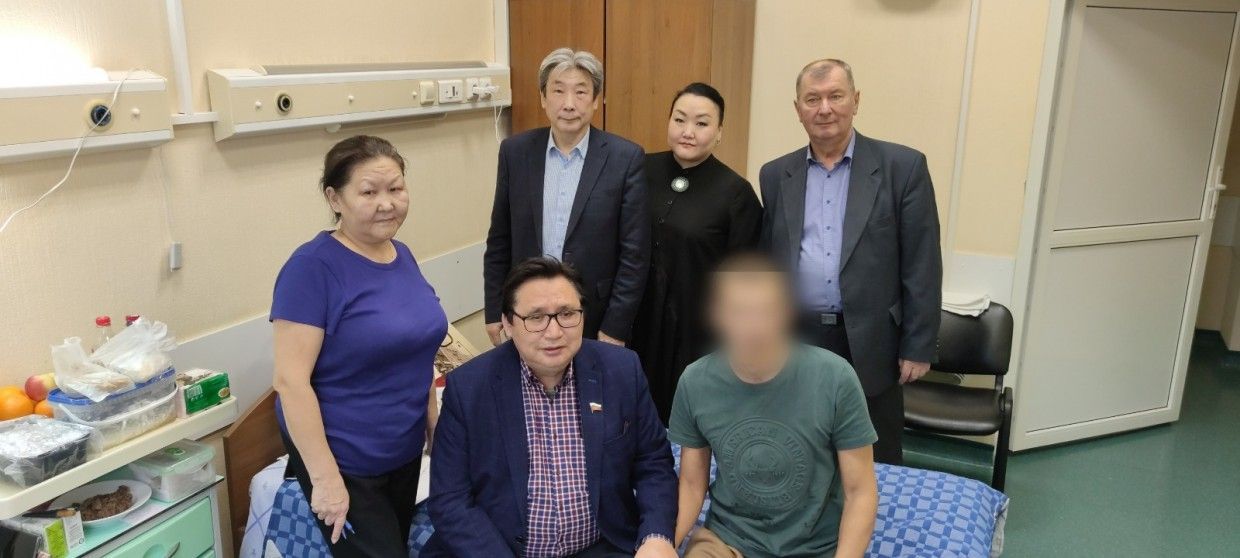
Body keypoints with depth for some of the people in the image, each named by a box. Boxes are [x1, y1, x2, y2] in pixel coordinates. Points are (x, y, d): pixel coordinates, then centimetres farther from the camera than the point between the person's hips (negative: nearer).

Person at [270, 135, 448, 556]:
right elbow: (290, 380, -21)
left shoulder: (402, 256, 2)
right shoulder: (313, 266, -19)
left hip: (405, 453, 7)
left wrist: (435, 425, 13)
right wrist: (326, 477, -21)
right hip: (345, 463, -7)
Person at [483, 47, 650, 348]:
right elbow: (500, 241, 5)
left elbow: (635, 253, -8)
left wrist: (615, 329, -10)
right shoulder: (515, 151, -1)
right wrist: (495, 311, 4)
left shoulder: (626, 157, -9)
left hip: (595, 320, -2)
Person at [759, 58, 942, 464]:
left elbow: (921, 266, -4)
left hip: (870, 346, -2)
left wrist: (918, 348, -7)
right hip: (794, 346, 3)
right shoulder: (775, 175, 7)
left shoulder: (902, 167, -3)